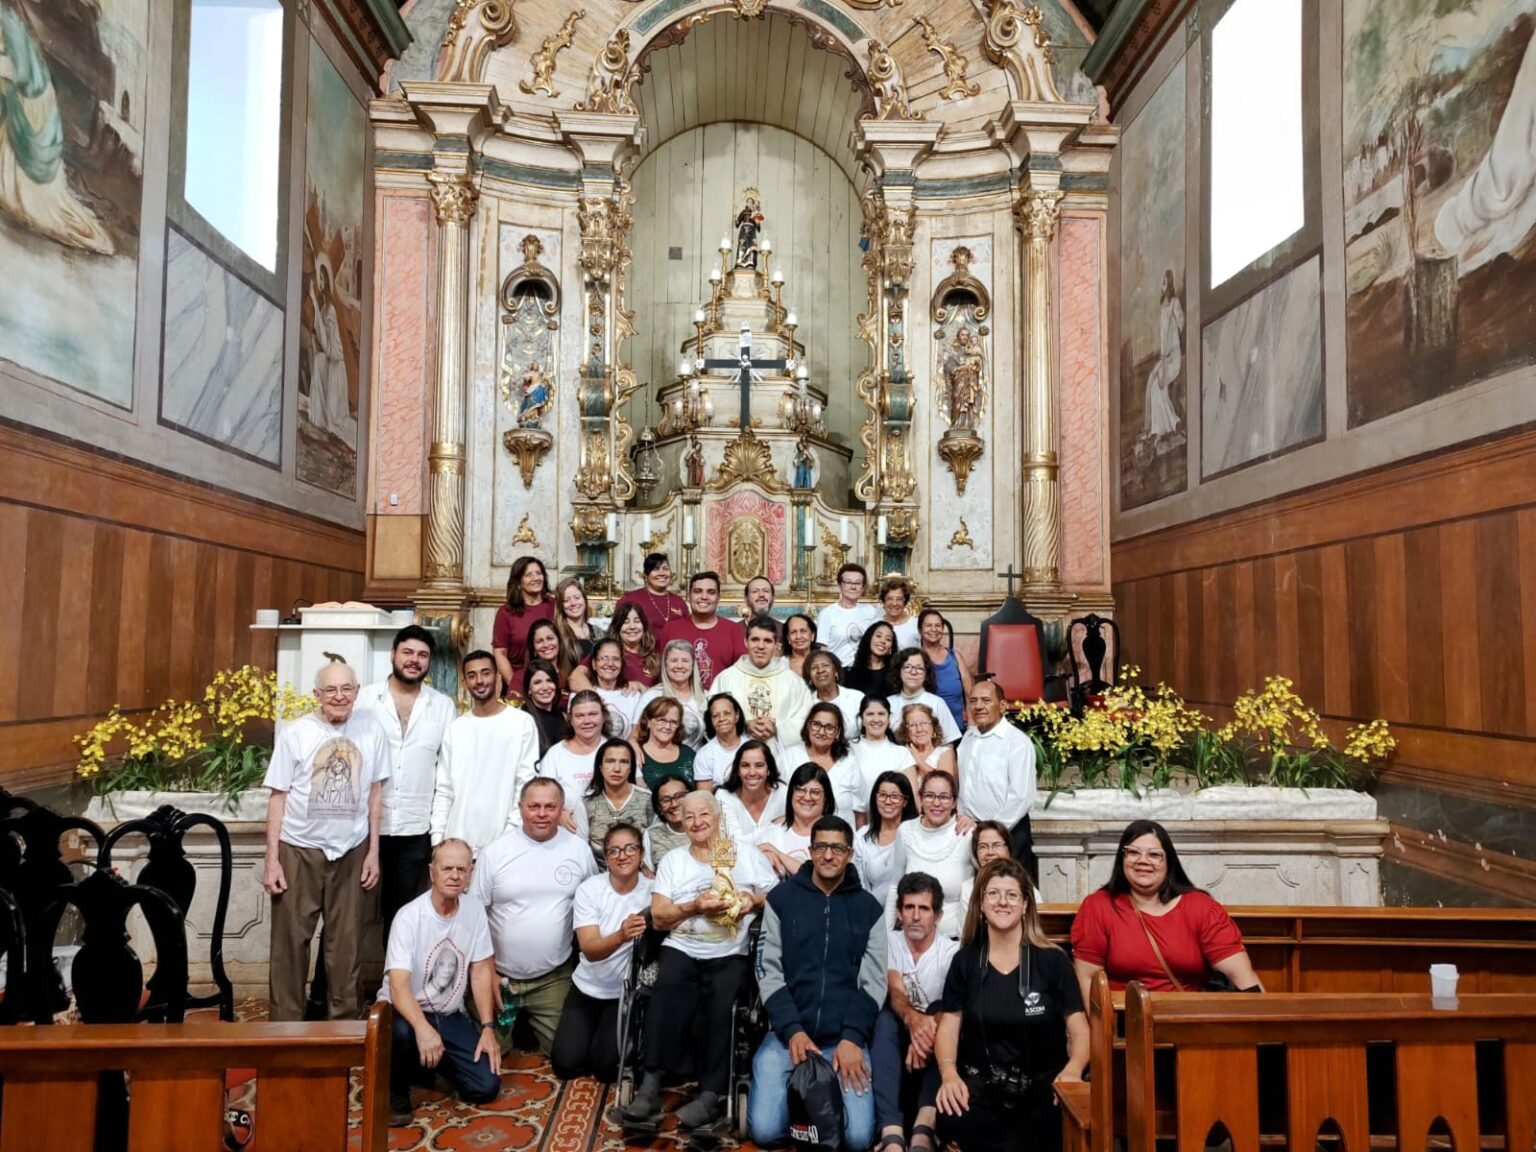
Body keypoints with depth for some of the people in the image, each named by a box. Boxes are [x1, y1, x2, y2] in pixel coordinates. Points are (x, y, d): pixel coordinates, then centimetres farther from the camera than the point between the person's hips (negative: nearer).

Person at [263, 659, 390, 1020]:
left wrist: (373, 852, 4)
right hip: (299, 850, -1)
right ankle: (286, 1022, 19)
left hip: (351, 852, 1)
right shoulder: (295, 733, -6)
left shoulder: (371, 730, -2)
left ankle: (345, 1021, 23)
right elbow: (278, 796, -2)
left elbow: (375, 793, 5)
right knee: (290, 941, 5)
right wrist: (271, 859, -4)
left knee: (345, 942, 10)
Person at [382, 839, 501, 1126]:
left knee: (486, 1087, -9)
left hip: (450, 1016, 5)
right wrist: (423, 1028, -45)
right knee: (402, 1033, -40)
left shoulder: (475, 912, -4)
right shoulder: (409, 917, -19)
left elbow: (481, 972, 1)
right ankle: (396, 1091, -7)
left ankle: (435, 1062, 21)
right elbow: (398, 985, -28)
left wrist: (487, 1028, -7)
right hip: (407, 1011, -4)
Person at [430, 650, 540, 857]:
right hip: (457, 842, 4)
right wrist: (437, 836, 3)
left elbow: (527, 785, -5)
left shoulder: (522, 722, -3)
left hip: (501, 844, -3)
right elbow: (444, 789, 11)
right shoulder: (456, 728, 10)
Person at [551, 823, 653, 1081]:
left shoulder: (652, 890, -13)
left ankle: (612, 1038, 19)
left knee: (605, 1065, -15)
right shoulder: (589, 889, -13)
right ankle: (593, 1034, 25)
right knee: (566, 1063, -6)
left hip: (628, 992, -1)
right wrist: (621, 936, -42)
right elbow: (590, 950, -23)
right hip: (588, 988, 1)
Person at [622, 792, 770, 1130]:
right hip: (681, 949, 1)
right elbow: (658, 917, 5)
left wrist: (753, 901, -10)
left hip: (730, 954, -1)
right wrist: (695, 906, -11)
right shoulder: (672, 860, 14)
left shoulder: (747, 857, 12)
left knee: (722, 1002, -31)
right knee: (668, 989, -31)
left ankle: (711, 1093, -26)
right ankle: (651, 1083, -28)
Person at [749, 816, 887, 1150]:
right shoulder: (781, 899, 3)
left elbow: (873, 982, 1)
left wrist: (852, 1038, -12)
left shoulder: (868, 907, 6)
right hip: (787, 1032, 0)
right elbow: (769, 973, -1)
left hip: (845, 1038, 1)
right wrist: (792, 1031, -13)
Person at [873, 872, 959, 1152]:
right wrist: (913, 1018, -41)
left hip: (933, 1040, 0)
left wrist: (930, 1028, -43)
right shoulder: (890, 944, 3)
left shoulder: (952, 951, -1)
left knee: (940, 1009, -32)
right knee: (886, 1019, -33)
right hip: (899, 1036, 1)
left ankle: (925, 1126, -46)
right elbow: (895, 993, -15)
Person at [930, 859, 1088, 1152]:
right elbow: (948, 1027, 5)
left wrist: (1073, 1070, -23)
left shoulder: (1053, 960, 3)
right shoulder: (965, 961, 8)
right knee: (952, 1118, -32)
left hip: (1042, 1084, -1)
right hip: (981, 1083, 1)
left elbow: (1079, 1030, -1)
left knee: (1062, 1117, -35)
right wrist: (948, 1073, -16)